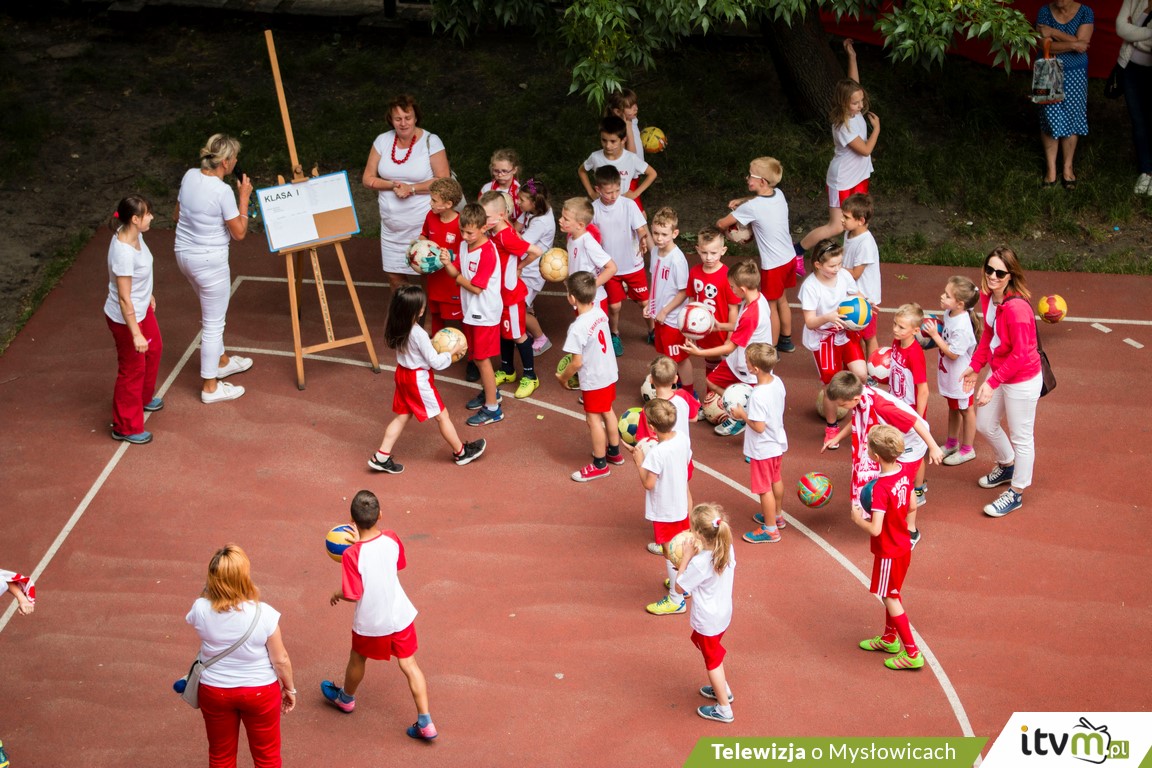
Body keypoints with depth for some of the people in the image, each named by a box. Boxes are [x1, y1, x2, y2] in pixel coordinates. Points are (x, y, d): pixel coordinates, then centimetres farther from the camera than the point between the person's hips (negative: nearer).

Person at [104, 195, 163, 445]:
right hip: (126, 317, -10)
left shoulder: (134, 234, -9)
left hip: (142, 309, 10)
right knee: (132, 369, 8)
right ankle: (125, 428, 28)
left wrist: (148, 294, 25)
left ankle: (144, 398, 57)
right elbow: (124, 299, -30)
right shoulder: (123, 253, -36)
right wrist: (135, 334, -26)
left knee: (154, 349, 31)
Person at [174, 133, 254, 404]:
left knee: (211, 313, 29)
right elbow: (239, 232, -14)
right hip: (209, 261, -8)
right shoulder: (223, 191, -25)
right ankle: (210, 387, 17)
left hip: (184, 255, 8)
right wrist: (244, 197, -8)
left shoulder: (190, 176, -3)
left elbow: (177, 215, 10)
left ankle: (221, 361, 48)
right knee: (213, 323, 6)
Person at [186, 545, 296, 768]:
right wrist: (289, 688, 3)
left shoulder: (201, 609, -21)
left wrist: (210, 590, -3)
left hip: (214, 691, 2)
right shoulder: (263, 613, -26)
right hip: (260, 692, -2)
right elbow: (280, 660, -14)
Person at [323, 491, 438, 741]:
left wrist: (337, 594, 0)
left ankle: (346, 698, 53)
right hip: (400, 615, 3)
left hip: (370, 623, -3)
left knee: (357, 659, 25)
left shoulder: (352, 555, -27)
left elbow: (353, 595, -23)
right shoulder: (391, 538, -13)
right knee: (409, 665, 13)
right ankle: (425, 723, 10)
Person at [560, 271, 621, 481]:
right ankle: (614, 452, 42)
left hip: (593, 380, -8)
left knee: (593, 419, 8)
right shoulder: (600, 312, -8)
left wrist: (563, 377, -9)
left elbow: (577, 363, -24)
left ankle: (600, 464, 21)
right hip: (610, 373, 8)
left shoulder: (577, 328, -29)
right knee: (607, 412, 25)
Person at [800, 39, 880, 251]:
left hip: (859, 176, 8)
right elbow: (866, 149, -23)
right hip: (842, 181, -8)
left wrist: (852, 56, -5)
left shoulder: (855, 111, -7)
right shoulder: (843, 126, -29)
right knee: (836, 227, -4)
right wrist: (876, 128, -11)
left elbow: (853, 83, 4)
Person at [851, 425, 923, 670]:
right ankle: (889, 638, 42)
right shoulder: (903, 472, -7)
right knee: (892, 594, 24)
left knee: (891, 598, 5)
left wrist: (858, 519, -14)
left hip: (888, 552, -8)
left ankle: (912, 654, 11)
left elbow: (875, 529, -32)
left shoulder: (880, 488, -31)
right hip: (903, 546, 8)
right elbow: (912, 507, 7)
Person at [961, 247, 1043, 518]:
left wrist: (992, 383, -27)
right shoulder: (987, 297, -6)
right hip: (999, 373, 9)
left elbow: (1019, 355, -27)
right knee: (985, 424, 25)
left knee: (1021, 437, 9)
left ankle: (1015, 494, 26)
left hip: (1022, 381, -9)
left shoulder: (1016, 308, -31)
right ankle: (1006, 466, 52)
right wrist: (975, 366, 1)